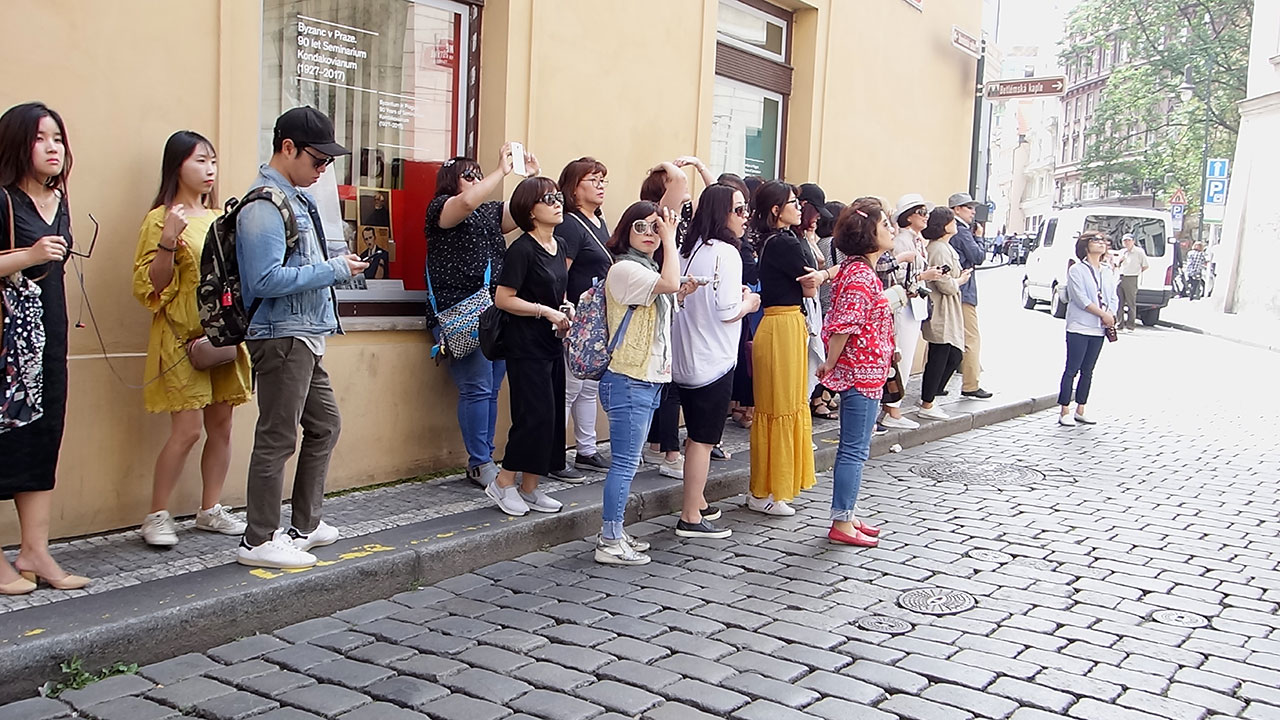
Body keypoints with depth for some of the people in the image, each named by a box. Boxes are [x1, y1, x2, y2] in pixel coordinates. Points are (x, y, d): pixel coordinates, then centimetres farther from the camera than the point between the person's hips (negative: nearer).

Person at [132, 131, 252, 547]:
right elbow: (150, 287, -10)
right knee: (187, 428, -10)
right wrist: (168, 242, -22)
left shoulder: (220, 218, 16)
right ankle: (157, 516, 3)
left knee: (221, 424, 6)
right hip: (182, 338, -6)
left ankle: (210, 509, 17)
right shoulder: (162, 219, -4)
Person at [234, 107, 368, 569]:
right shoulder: (265, 206, -17)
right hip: (282, 337, -10)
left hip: (306, 337, 11)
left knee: (324, 425, 19)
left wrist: (337, 266, 7)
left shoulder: (297, 199, 13)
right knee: (277, 439, -3)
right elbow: (266, 279, -25)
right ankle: (259, 542, 9)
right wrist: (334, 271, -21)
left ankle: (305, 525, 32)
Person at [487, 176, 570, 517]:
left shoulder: (557, 247, 12)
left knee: (552, 415, 8)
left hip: (552, 344, 9)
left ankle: (530, 487, 18)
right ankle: (504, 482, 6)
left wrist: (565, 309, 5)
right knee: (535, 415, -9)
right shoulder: (522, 249, -14)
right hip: (527, 345, -8)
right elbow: (503, 298, -17)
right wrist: (546, 311, -18)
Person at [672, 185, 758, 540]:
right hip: (712, 361, -9)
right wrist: (748, 303, -1)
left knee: (697, 435, 19)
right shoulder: (725, 253, -16)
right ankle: (690, 517, 2)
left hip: (686, 358, 9)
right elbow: (727, 311, -20)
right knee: (703, 440, -2)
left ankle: (697, 502, 30)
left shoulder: (689, 249, 10)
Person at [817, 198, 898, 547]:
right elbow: (843, 326, -24)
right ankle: (842, 524, 5)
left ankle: (846, 517, 24)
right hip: (861, 374, -10)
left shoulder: (860, 271, 13)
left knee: (855, 448, 15)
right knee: (854, 449, -3)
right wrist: (830, 365, -12)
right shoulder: (860, 277, -19)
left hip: (864, 373, 10)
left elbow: (843, 325, 19)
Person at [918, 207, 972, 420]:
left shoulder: (945, 247, 16)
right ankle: (927, 405, 4)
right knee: (939, 359, -4)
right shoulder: (940, 249, -18)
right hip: (941, 313, -11)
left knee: (954, 356, 13)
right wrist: (961, 280, -4)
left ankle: (929, 397, 20)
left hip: (948, 314, 11)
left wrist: (959, 277, 9)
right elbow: (946, 285, -21)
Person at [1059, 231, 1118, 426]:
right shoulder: (1076, 270, -5)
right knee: (1072, 370, -5)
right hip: (1079, 328, -6)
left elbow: (1113, 298, 12)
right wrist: (1103, 314, -14)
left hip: (1099, 329, 6)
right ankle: (1064, 412, -1)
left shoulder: (1107, 272, 14)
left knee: (1088, 371, 10)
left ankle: (1080, 411, 16)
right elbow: (1081, 299, -13)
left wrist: (1110, 315, -8)